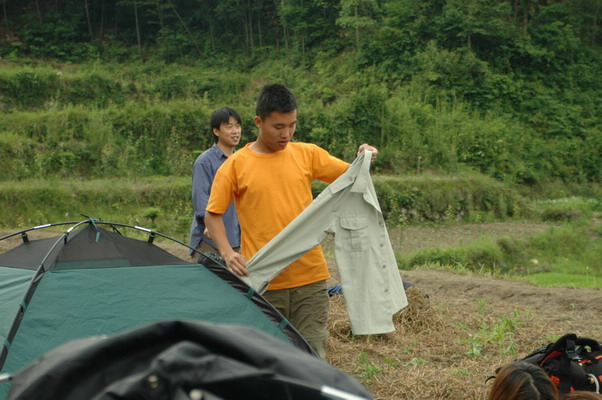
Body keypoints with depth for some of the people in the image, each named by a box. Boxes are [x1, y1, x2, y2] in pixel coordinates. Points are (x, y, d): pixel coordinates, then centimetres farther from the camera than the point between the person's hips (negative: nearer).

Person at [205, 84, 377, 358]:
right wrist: (227, 252, -13)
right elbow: (213, 215, 3)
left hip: (310, 277, 2)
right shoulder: (236, 165, -1)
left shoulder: (308, 154, 5)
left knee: (313, 353, 2)